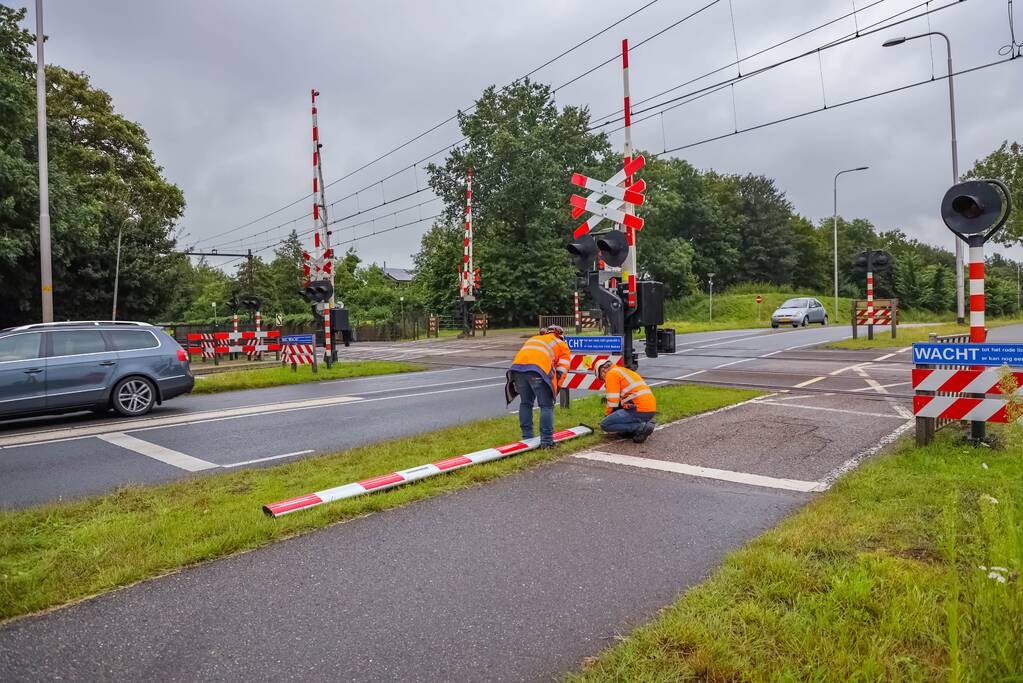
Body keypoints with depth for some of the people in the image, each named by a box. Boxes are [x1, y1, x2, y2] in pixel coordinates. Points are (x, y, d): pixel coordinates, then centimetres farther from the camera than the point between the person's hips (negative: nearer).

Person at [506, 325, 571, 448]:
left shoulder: (532, 339, 40)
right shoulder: (562, 345, 27)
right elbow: (562, 370, 14)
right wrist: (556, 388, 17)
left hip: (517, 367, 5)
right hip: (538, 370, -5)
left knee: (525, 403, 20)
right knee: (546, 406, 5)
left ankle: (527, 438, 24)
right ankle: (546, 441, 1)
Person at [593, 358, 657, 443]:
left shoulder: (611, 373, -1)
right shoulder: (624, 371, 28)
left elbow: (613, 401, -8)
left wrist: (607, 416, 9)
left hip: (639, 410, -10)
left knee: (604, 425, -6)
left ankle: (640, 427, -11)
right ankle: (645, 423, 6)